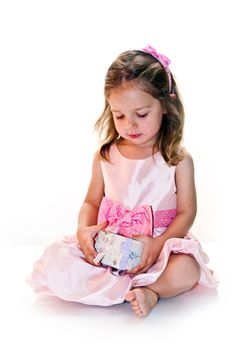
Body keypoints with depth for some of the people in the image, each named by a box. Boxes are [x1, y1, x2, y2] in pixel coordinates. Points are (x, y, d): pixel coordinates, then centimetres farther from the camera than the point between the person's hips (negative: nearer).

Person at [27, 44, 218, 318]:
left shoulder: (177, 159, -4)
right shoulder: (105, 156, 3)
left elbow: (186, 212, -4)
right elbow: (91, 202, 11)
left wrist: (158, 244, -20)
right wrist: (84, 228, -12)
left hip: (160, 242, -3)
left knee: (186, 271, -36)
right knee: (56, 264, -23)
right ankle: (142, 290, -22)